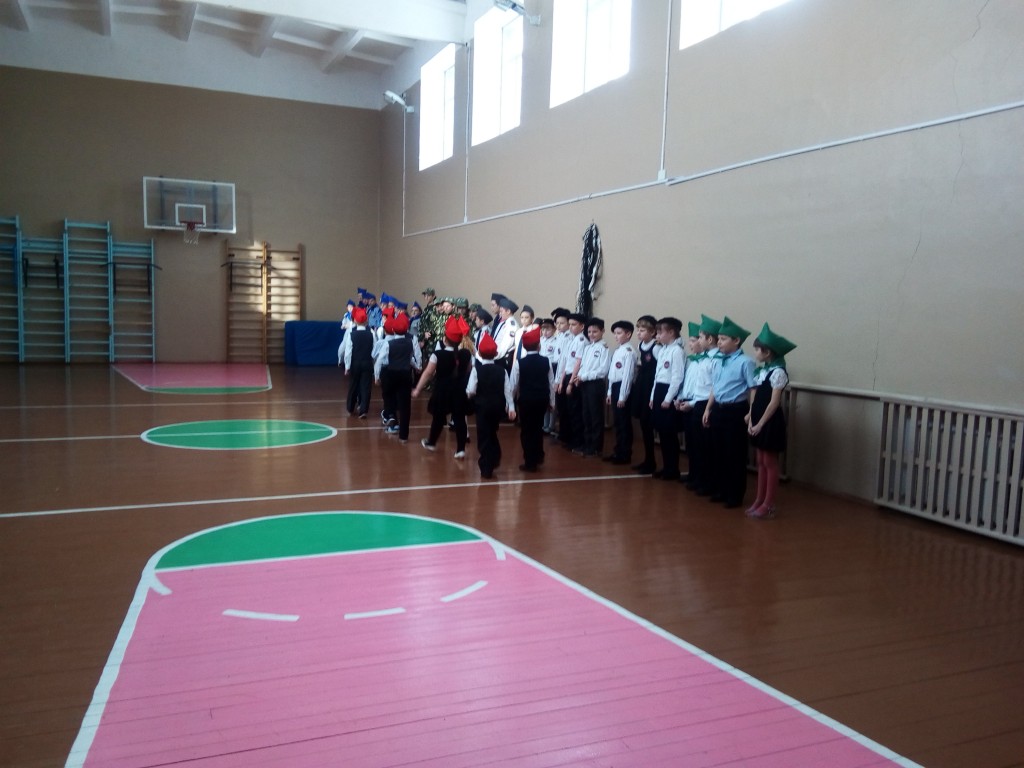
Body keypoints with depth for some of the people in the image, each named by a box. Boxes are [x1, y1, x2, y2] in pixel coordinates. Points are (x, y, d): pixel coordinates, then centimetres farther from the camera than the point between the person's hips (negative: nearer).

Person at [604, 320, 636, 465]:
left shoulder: (629, 352, -13)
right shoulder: (617, 351, 15)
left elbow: (628, 375, -17)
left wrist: (623, 396, -18)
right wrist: (610, 392, 17)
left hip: (623, 388, -9)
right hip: (615, 387, 9)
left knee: (624, 423, -2)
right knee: (617, 423, 14)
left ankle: (625, 455, 5)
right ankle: (618, 452, 22)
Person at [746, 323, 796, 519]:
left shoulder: (778, 371, -15)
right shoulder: (760, 370, 10)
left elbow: (774, 402, -17)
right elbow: (754, 398, 10)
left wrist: (760, 424, -17)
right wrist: (751, 420, 1)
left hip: (771, 421, -8)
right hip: (758, 420, 8)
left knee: (770, 462, 0)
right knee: (761, 461, 13)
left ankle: (769, 505, 7)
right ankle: (759, 500, 20)